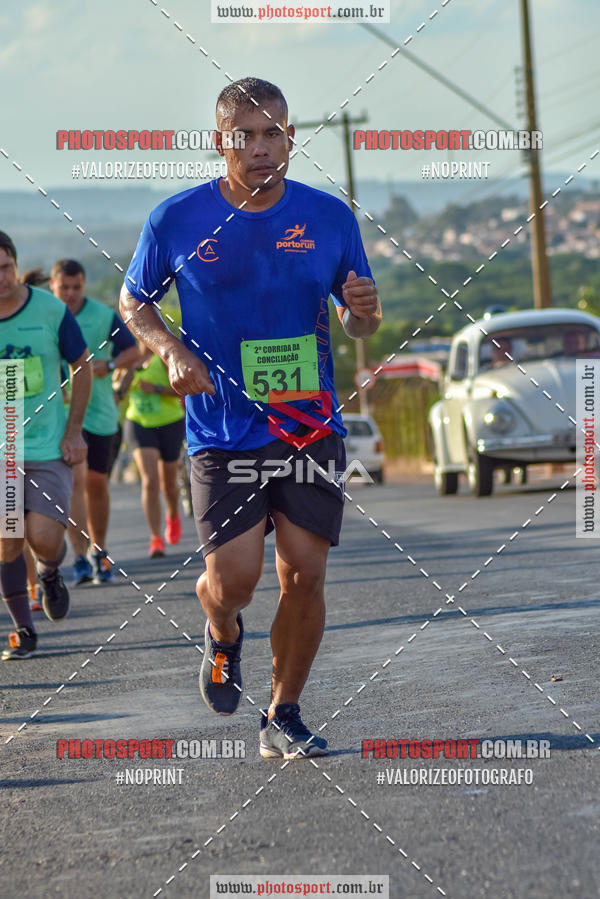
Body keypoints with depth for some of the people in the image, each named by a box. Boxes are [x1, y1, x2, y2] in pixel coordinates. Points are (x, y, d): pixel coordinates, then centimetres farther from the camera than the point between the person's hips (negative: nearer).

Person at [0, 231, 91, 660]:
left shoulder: (50, 310, -7)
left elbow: (82, 366, 5)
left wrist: (74, 431, 1)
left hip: (49, 446, -1)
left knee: (44, 537, -12)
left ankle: (50, 573, 25)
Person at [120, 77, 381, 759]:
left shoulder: (330, 216, 1)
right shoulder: (176, 220, -3)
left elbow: (356, 322, 12)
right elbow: (133, 301, 11)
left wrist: (364, 310, -12)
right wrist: (173, 351, -8)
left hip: (311, 426, 2)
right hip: (222, 431, -1)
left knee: (304, 575, -2)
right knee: (233, 579, -10)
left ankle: (282, 717, 16)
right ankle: (222, 637, 28)